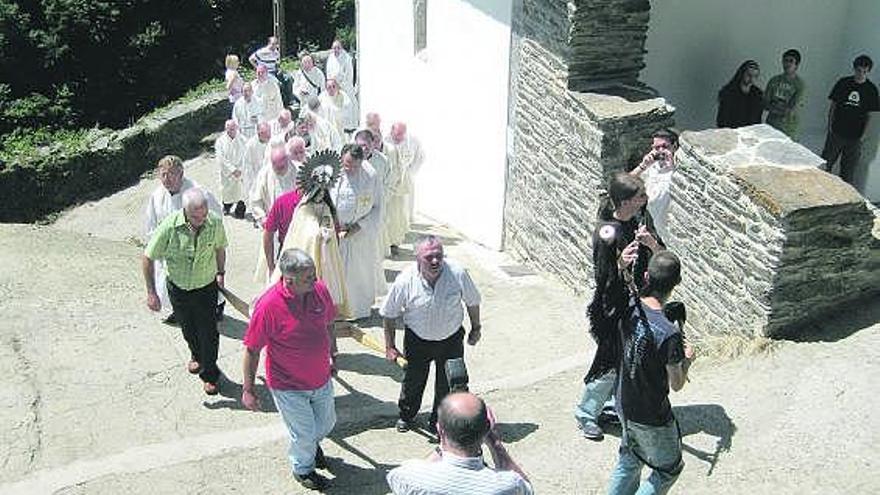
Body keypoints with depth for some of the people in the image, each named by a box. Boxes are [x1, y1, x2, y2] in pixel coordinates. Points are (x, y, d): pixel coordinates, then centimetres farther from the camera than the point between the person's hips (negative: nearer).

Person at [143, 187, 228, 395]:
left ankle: (210, 374, 25)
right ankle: (197, 356, 52)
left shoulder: (216, 222, -20)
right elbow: (148, 258, -15)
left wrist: (220, 273, 11)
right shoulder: (170, 226, -26)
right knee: (188, 329, 21)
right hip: (178, 288, 0)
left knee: (208, 332, 3)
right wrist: (151, 293, -13)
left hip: (206, 288, 0)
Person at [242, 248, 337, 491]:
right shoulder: (268, 305, -30)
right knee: (303, 433, 13)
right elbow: (252, 350, -19)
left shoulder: (319, 289, -14)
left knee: (327, 423, 25)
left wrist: (333, 355, 18)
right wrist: (248, 390, -13)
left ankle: (313, 443, 60)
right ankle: (303, 469, 45)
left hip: (321, 379, 5)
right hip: (288, 387, -5)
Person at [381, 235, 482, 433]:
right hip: (417, 341, 0)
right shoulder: (405, 280, -24)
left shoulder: (458, 274, -23)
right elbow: (389, 314, -9)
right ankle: (406, 415, 46)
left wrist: (476, 328, 9)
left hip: (451, 339, 0)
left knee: (447, 384, 13)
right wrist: (390, 347, -5)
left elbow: (472, 302, -3)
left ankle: (439, 419, 39)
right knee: (413, 380, 17)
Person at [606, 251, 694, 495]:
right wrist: (687, 359, 0)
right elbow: (677, 385, -18)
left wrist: (619, 266, 1)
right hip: (652, 418, -6)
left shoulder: (629, 307, -14)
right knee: (670, 469, 20)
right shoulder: (669, 334, -32)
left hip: (625, 406, 6)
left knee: (629, 462, 28)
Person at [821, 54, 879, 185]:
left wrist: (863, 134, -2)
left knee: (848, 169, 5)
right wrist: (830, 125, -1)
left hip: (855, 136, 0)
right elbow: (833, 105, 6)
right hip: (836, 132, 1)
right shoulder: (843, 83, 0)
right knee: (826, 162, 4)